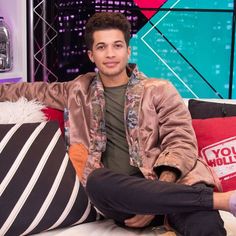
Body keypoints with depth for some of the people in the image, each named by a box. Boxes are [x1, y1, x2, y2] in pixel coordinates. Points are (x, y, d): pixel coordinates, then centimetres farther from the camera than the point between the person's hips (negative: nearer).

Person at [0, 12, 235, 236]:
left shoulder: (159, 90, 10)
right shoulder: (80, 91, 20)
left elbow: (182, 143, -1)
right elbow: (38, 90, 36)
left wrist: (157, 197, -16)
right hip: (117, 195, 6)